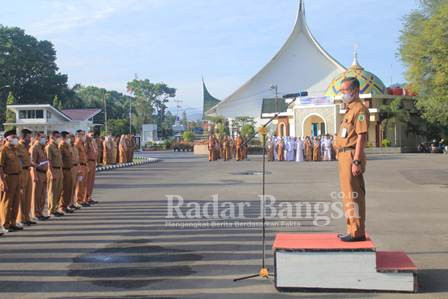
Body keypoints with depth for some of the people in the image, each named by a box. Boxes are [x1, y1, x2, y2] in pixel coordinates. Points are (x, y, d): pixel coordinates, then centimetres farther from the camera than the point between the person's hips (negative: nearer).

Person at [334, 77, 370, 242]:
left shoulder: (360, 109, -11)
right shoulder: (350, 110, 20)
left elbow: (362, 136, -18)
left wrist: (356, 161, -23)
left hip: (352, 156, -10)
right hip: (345, 155, 10)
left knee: (353, 195, -7)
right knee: (349, 194, 15)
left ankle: (357, 232, -1)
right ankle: (353, 229, 24)